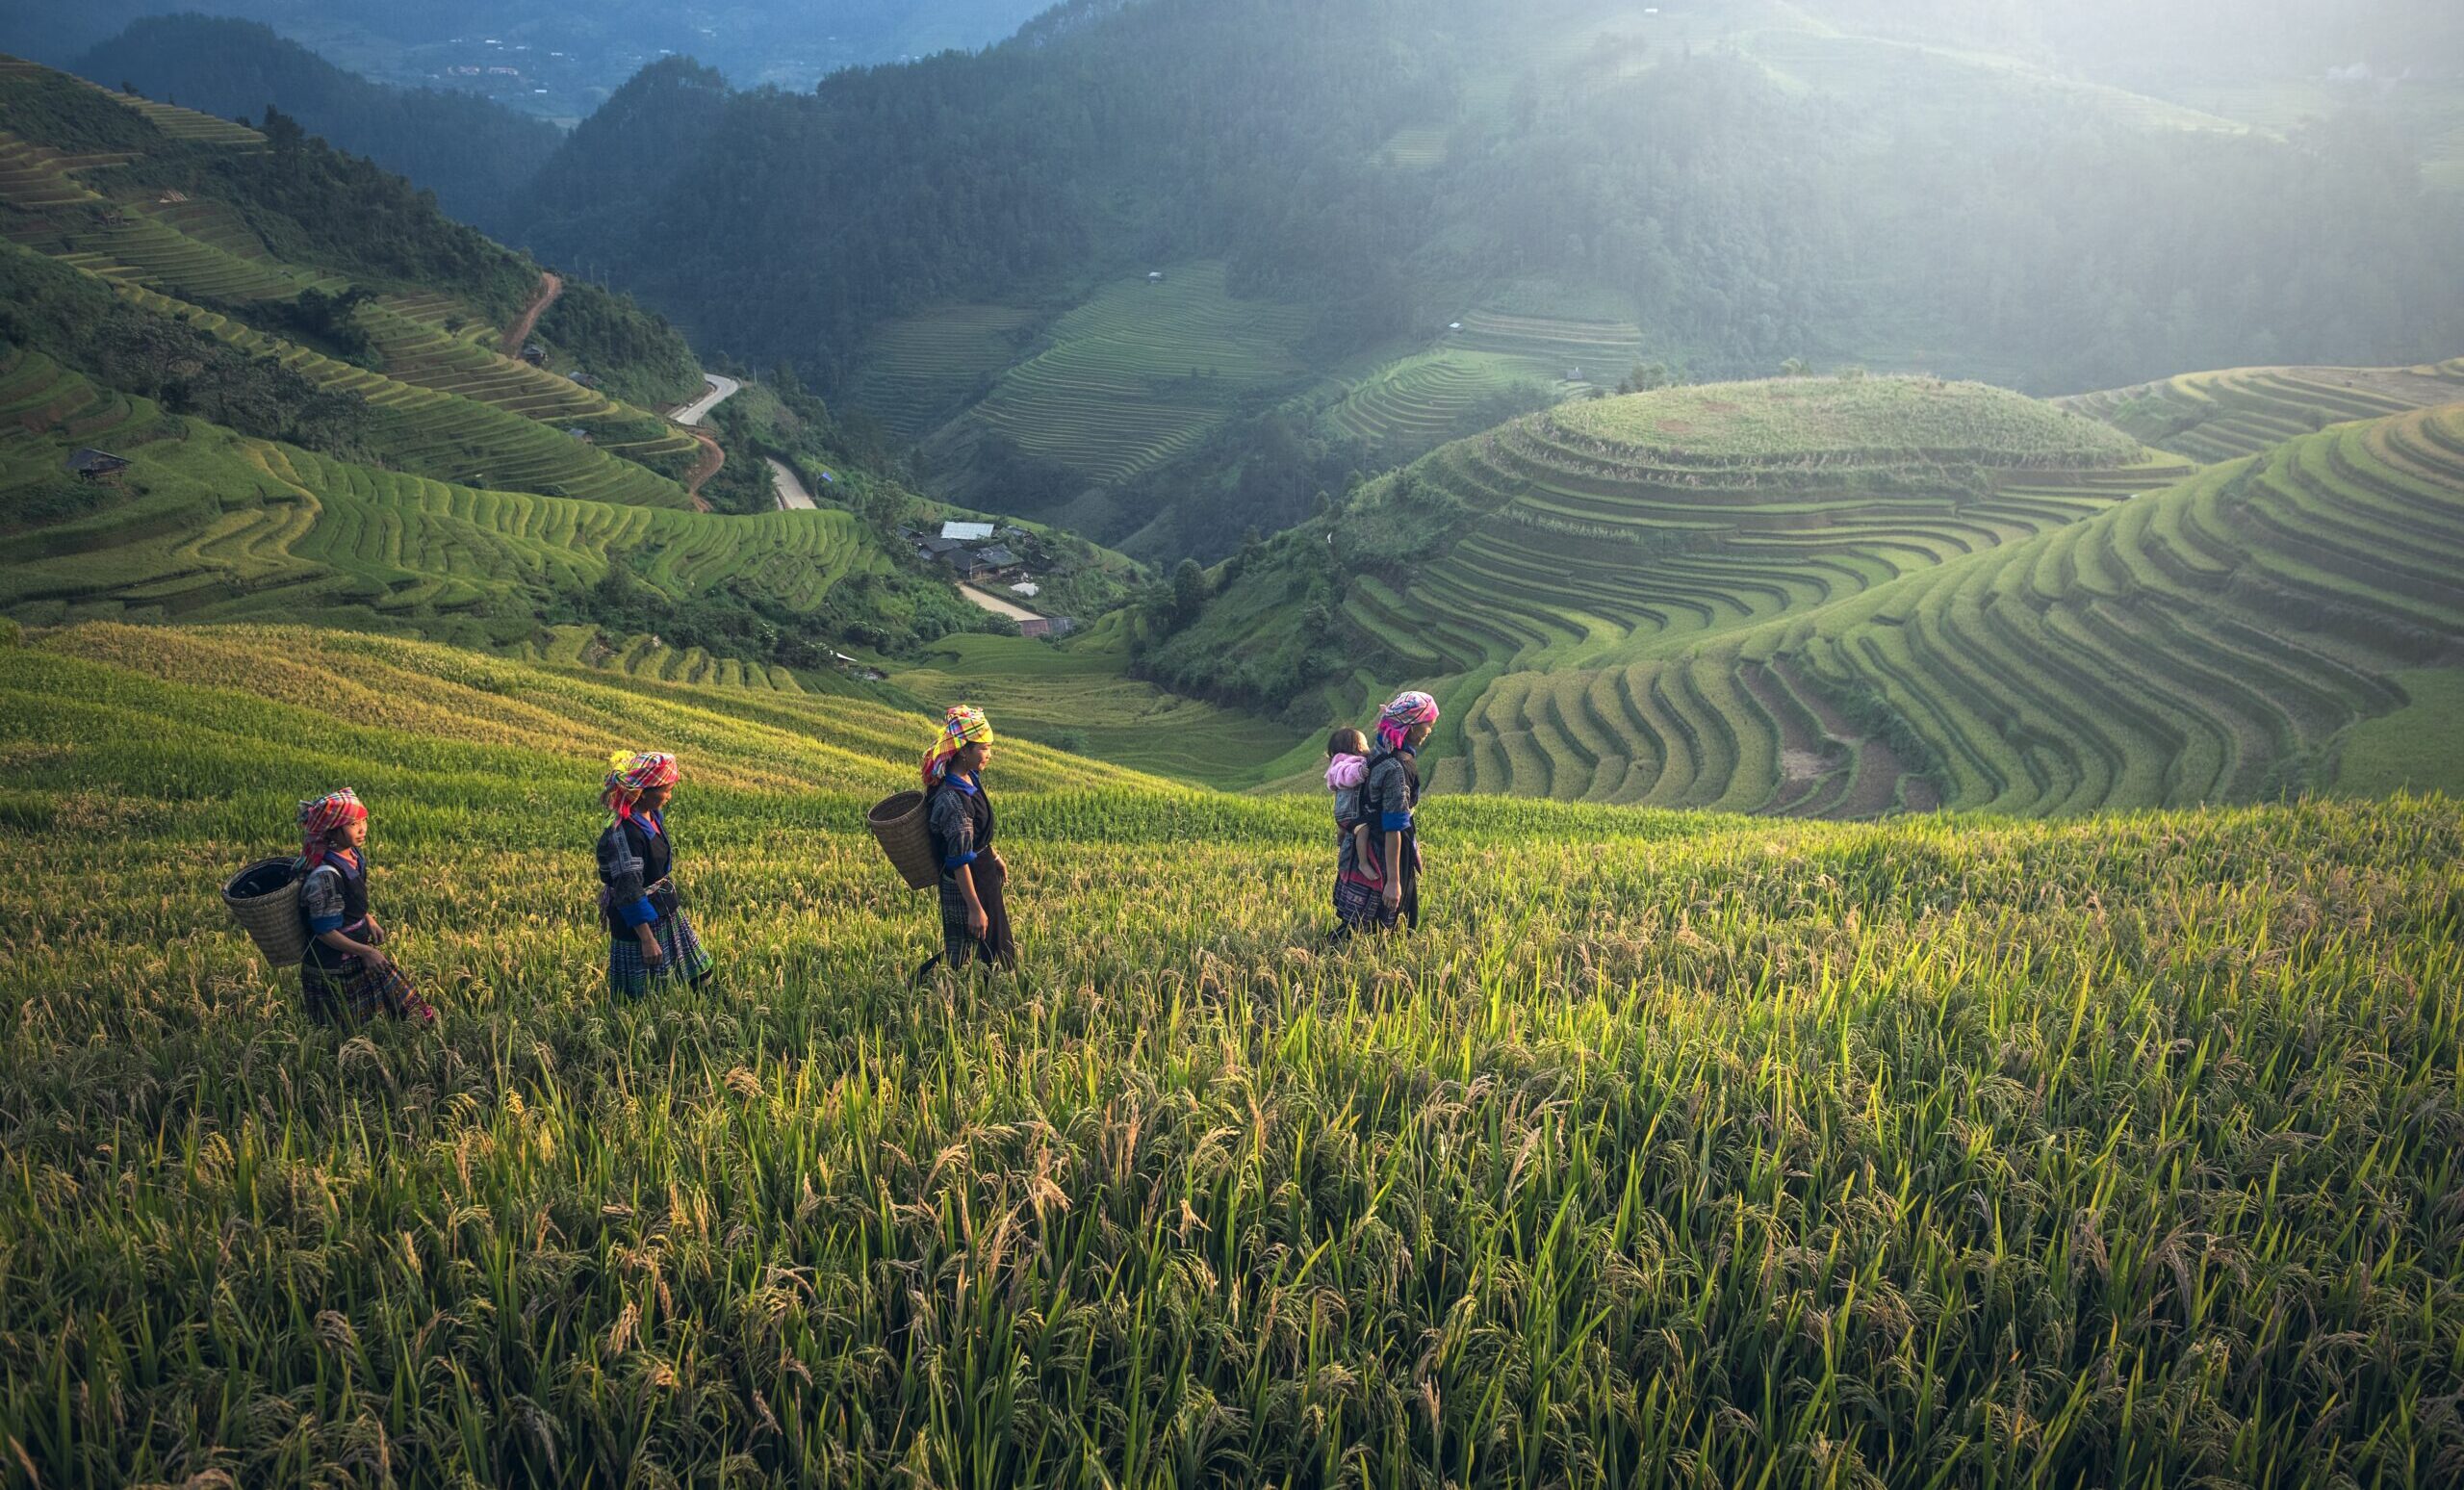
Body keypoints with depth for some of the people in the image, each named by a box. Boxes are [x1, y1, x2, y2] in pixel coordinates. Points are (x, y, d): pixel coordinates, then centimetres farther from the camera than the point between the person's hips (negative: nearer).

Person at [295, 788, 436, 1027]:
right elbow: (324, 931, -23)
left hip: (356, 954, 8)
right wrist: (365, 952, -17)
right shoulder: (324, 876, -29)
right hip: (332, 970, -8)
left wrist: (369, 920, 1)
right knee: (344, 1029, 9)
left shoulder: (355, 856, -3)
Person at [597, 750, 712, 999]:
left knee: (699, 972, 15)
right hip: (640, 919, -9)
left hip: (665, 910, 9)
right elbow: (628, 890, -25)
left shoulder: (653, 816, 0)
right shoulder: (623, 833, -27)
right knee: (640, 994, 3)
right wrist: (647, 938, -24)